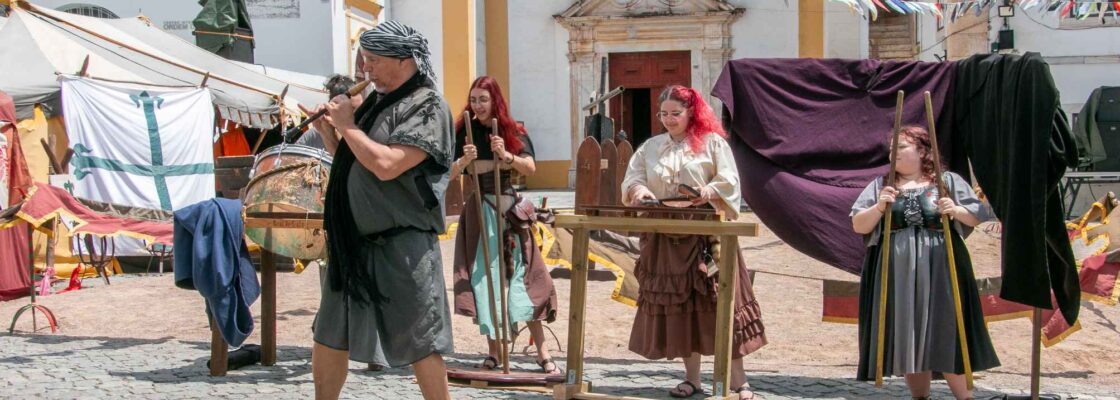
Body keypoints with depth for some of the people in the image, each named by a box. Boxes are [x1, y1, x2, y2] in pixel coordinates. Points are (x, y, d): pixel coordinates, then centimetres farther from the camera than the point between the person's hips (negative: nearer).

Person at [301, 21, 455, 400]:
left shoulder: (429, 108, -11)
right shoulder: (375, 103, 13)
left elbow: (386, 165, -24)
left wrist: (347, 125, -12)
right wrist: (328, 132, 6)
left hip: (401, 247, -8)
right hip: (353, 243, 8)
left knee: (419, 344, -2)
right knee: (328, 338, 16)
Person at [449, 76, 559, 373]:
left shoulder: (513, 131, 4)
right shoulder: (465, 132, 2)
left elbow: (530, 168, -5)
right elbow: (449, 173, -4)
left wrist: (506, 156, -21)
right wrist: (464, 160, -24)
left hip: (509, 207, 0)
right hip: (480, 209, 0)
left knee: (522, 274, -2)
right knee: (484, 276, 0)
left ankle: (542, 352, 1)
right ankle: (494, 351, 10)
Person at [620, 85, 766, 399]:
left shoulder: (712, 142, 3)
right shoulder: (651, 147, 15)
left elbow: (729, 182, -5)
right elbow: (632, 178, 9)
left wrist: (708, 192, -24)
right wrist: (639, 190, -13)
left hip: (706, 236, -4)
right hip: (665, 239, 4)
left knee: (717, 305, -5)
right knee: (678, 307, 4)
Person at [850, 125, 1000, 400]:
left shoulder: (949, 181, 8)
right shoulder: (880, 185, 11)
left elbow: (979, 216, 6)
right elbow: (858, 226, 6)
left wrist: (957, 210, -13)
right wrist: (879, 207, -10)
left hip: (940, 274, -2)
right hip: (896, 276, 2)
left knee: (946, 336, -3)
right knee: (906, 337, 3)